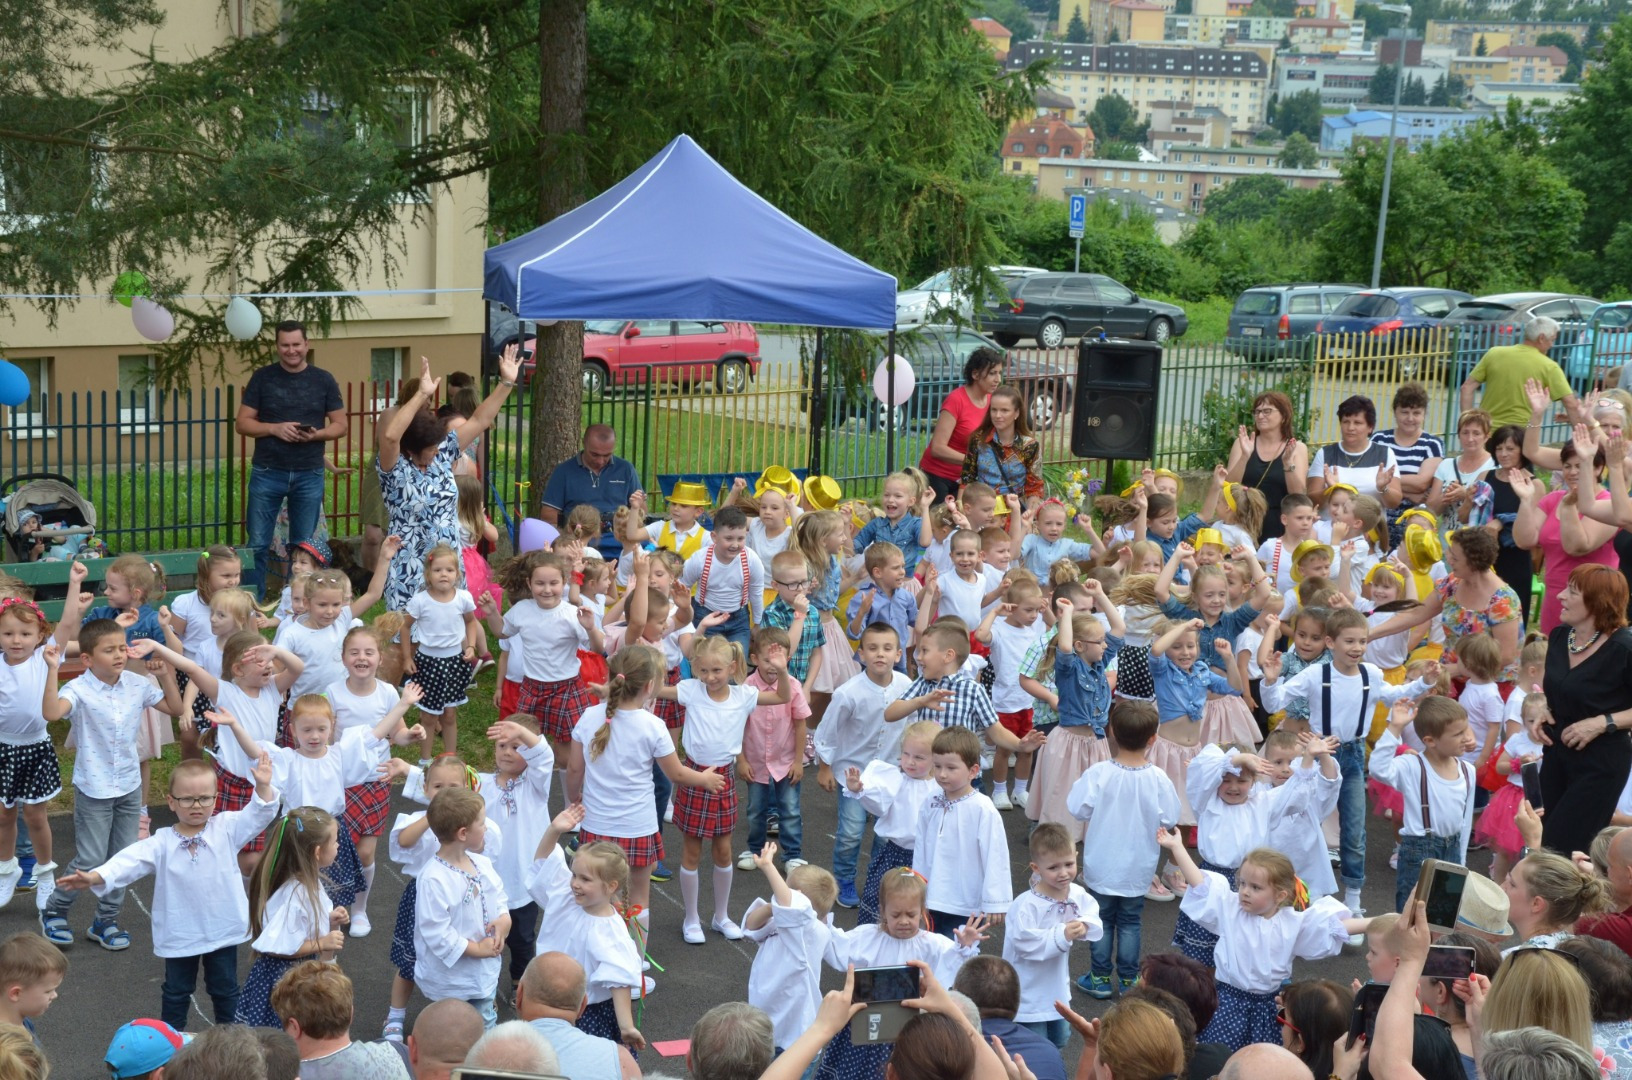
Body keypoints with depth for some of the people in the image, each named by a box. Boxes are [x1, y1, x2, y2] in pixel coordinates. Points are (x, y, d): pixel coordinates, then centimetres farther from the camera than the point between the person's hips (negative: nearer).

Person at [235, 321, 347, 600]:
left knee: (303, 547, 8)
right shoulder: (262, 378, 3)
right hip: (267, 474, -1)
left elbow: (340, 425, 6)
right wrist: (275, 428, -15)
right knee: (258, 545, 1)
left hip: (309, 475, 1)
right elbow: (242, 423, 2)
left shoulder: (324, 380, 4)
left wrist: (316, 434, -14)